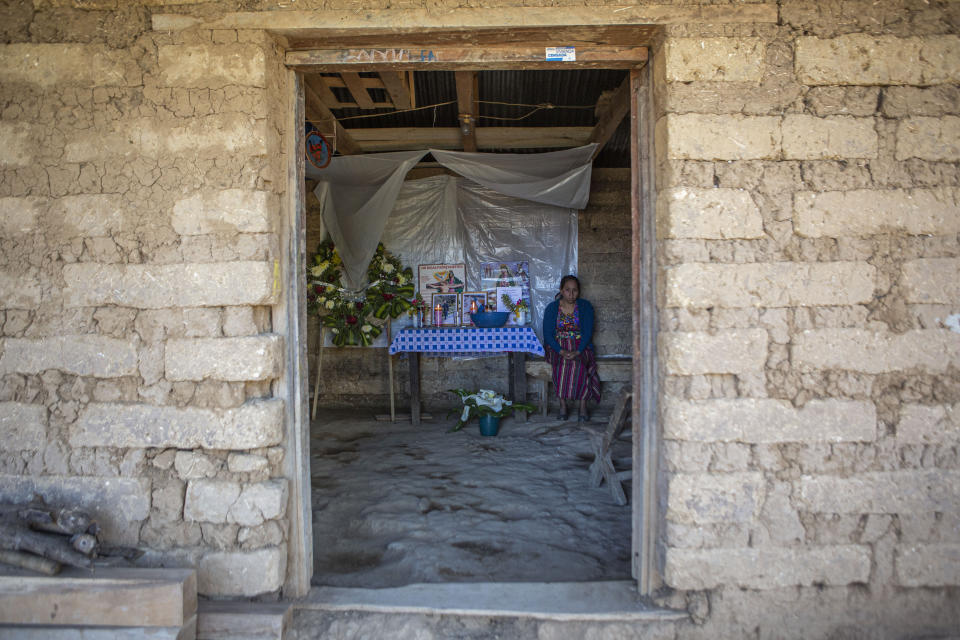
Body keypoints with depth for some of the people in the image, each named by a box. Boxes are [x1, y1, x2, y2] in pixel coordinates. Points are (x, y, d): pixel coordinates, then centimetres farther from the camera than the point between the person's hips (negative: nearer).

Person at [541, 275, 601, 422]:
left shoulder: (585, 307, 2)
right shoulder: (551, 308, 2)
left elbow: (588, 332, -5)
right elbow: (548, 335, -5)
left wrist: (577, 351, -23)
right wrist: (561, 351, -22)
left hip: (581, 347, 0)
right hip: (558, 347, 0)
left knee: (579, 363, -33)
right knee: (562, 362, -33)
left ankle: (583, 407, -27)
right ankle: (562, 404, -25)